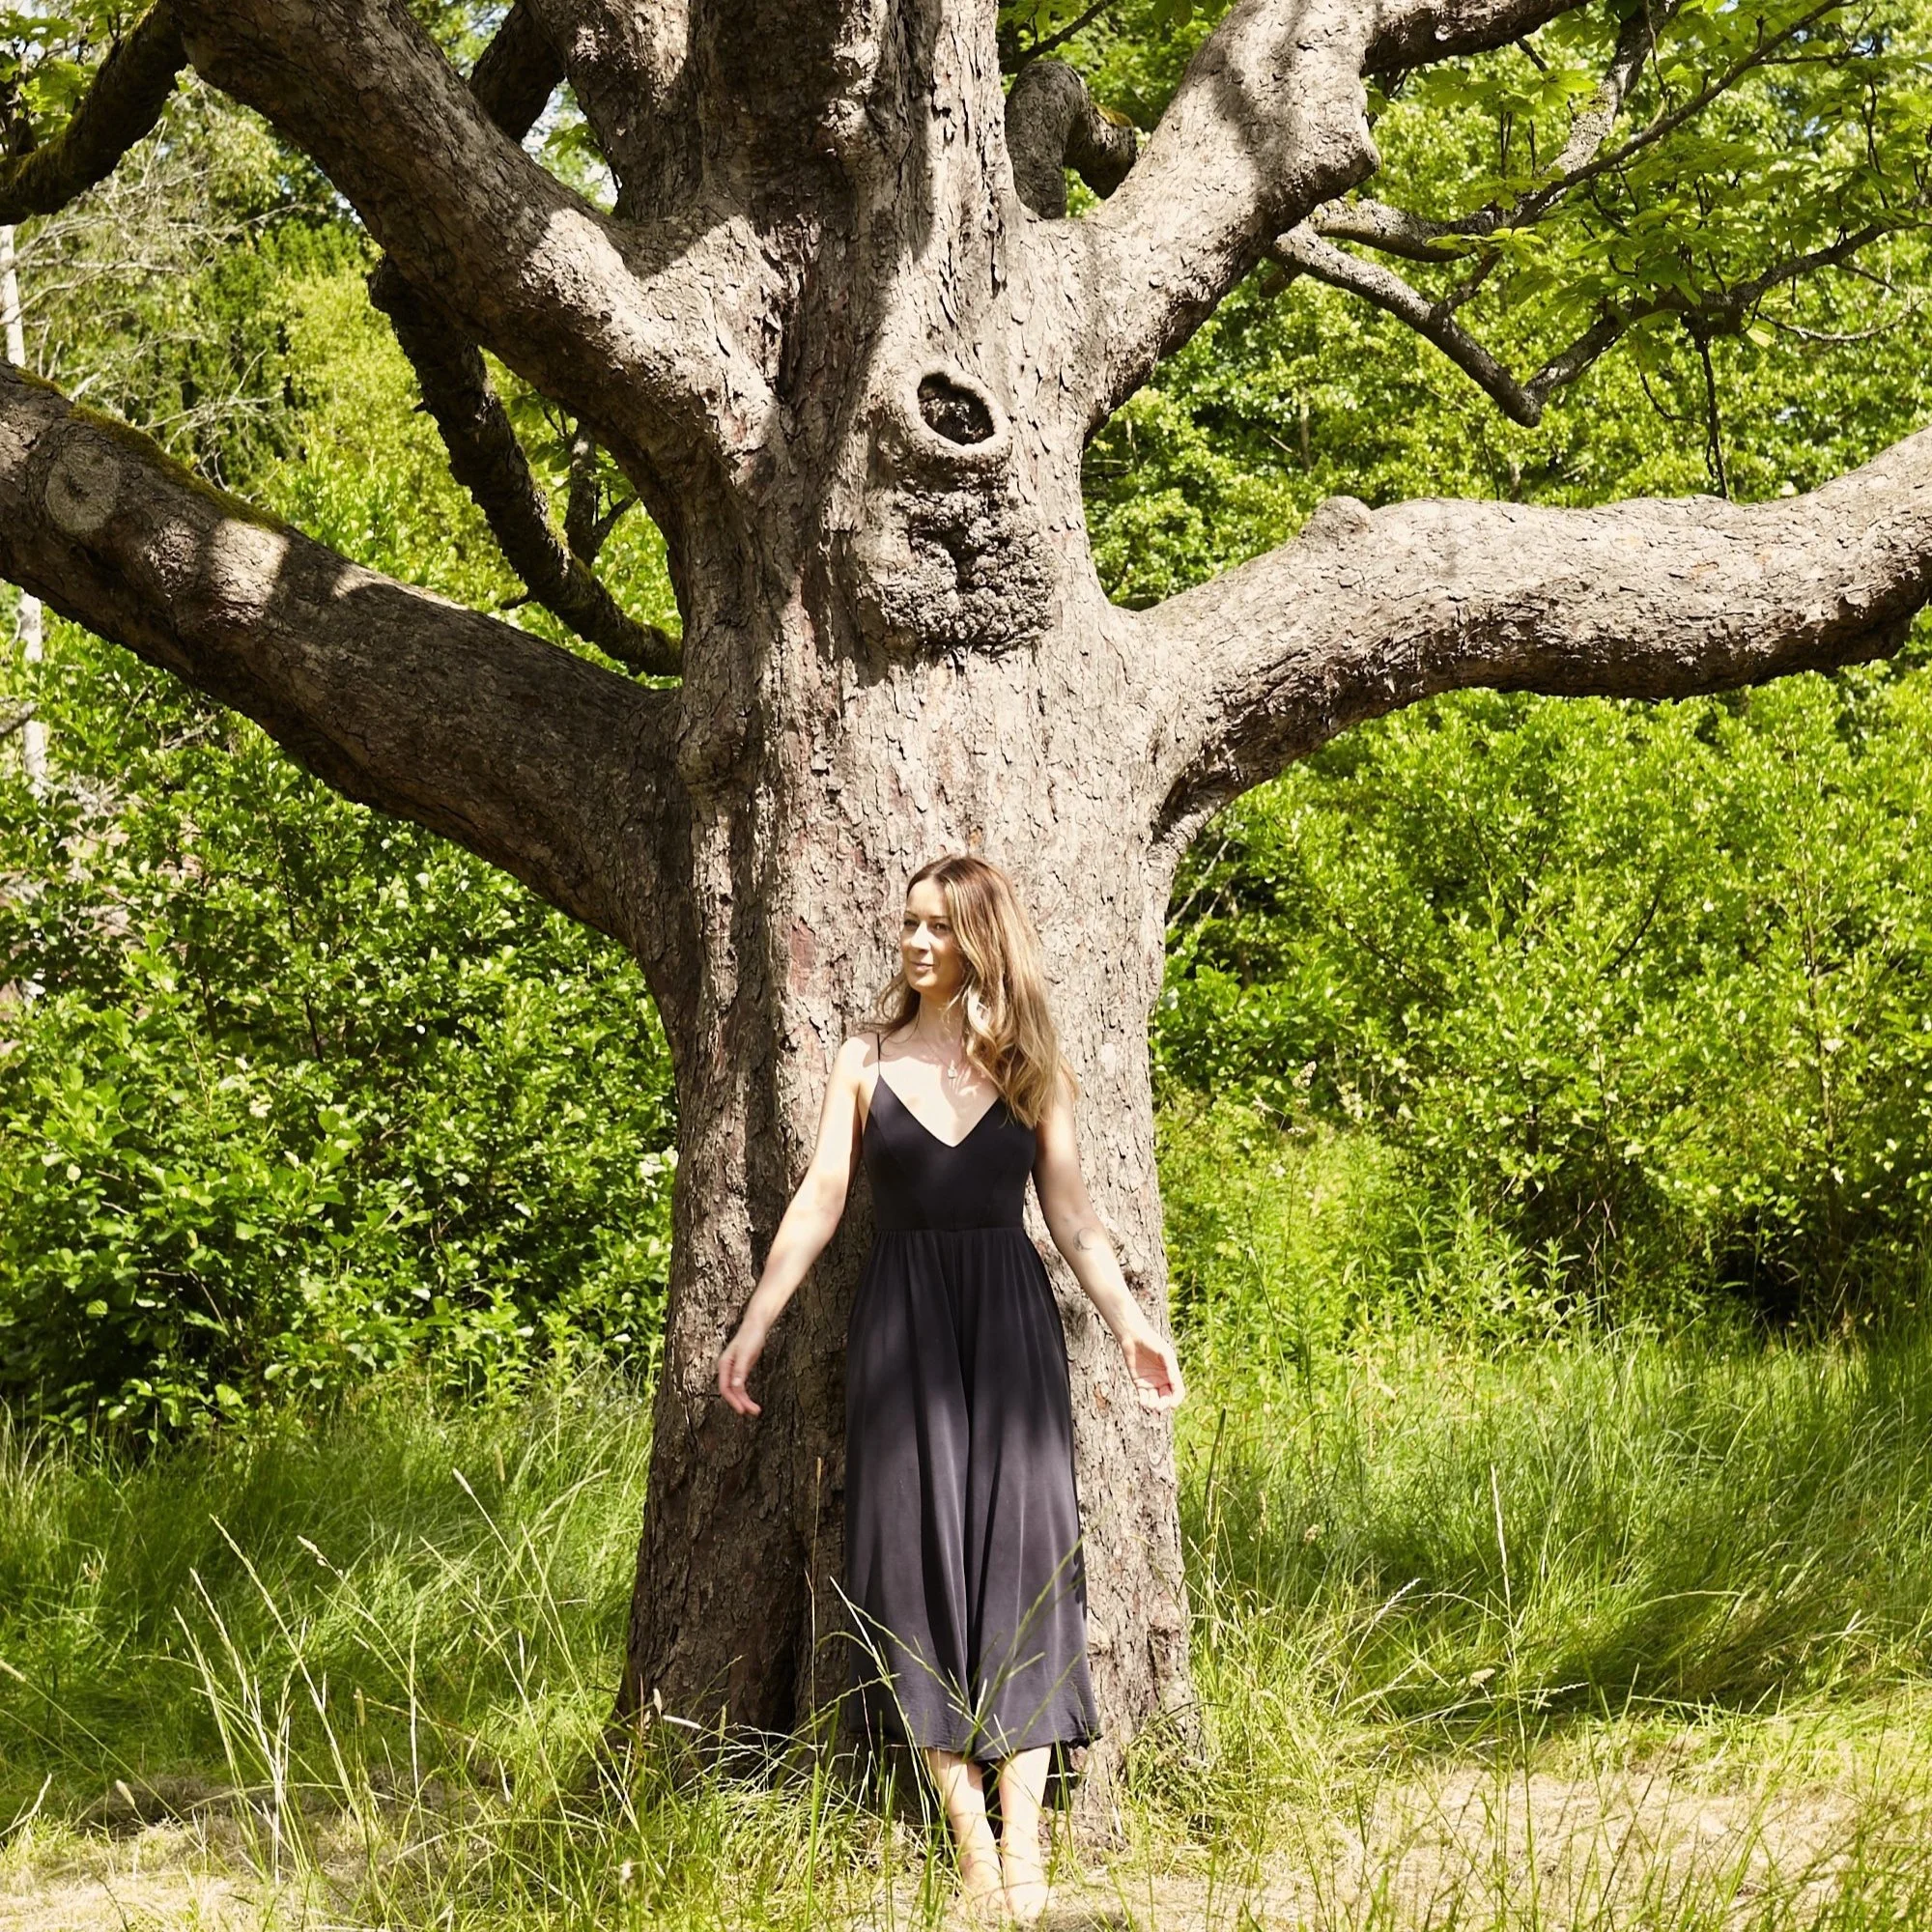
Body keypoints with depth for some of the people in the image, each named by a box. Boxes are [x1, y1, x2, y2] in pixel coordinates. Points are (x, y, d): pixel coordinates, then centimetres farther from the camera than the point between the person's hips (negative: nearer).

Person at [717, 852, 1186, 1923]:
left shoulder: (1030, 1070, 8)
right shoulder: (866, 1061, 7)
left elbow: (1070, 1212, 9)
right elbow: (818, 1200, 5)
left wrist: (1131, 1323, 1)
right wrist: (755, 1324, -1)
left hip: (1008, 1314, 0)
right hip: (902, 1315, 0)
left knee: (1017, 1545, -7)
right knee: (919, 1549, -5)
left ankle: (1023, 1841, -9)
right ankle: (972, 1844, -4)